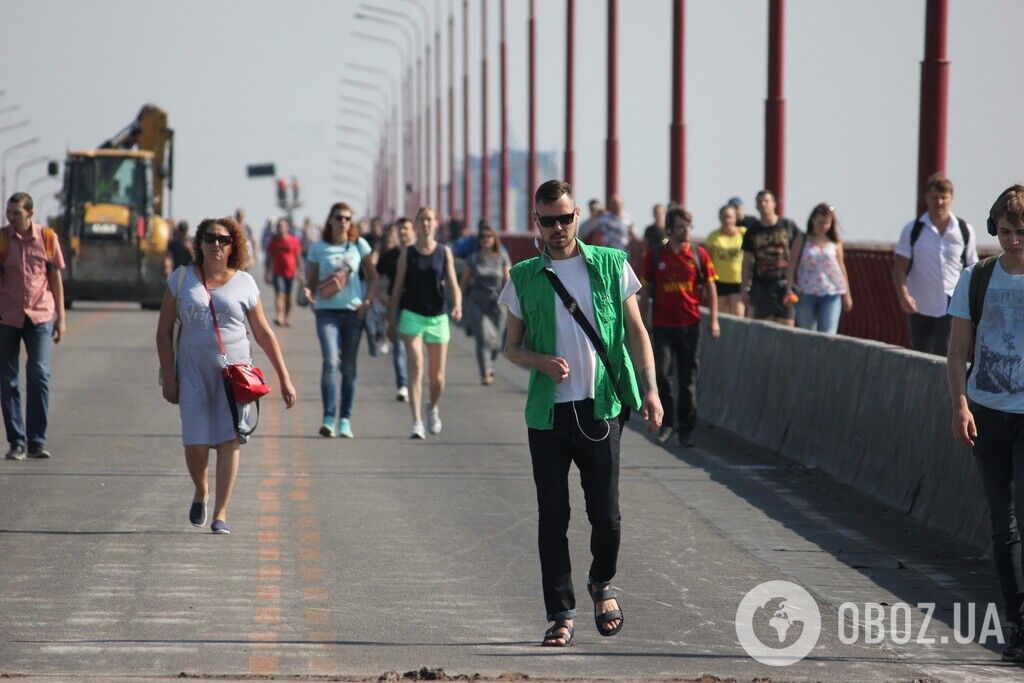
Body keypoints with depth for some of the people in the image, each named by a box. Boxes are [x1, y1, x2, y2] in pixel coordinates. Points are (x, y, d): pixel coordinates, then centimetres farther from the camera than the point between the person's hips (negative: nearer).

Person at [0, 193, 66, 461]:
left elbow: (56, 278, 10)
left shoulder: (47, 238, 3)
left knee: (39, 374, -11)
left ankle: (37, 441, -5)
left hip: (40, 316, 0)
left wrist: (61, 317, 8)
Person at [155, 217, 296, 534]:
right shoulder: (182, 279, 6)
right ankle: (200, 491, 26)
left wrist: (284, 378, 7)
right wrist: (168, 377, -1)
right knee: (195, 442, -5)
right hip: (193, 371, 0)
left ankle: (220, 514, -5)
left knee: (229, 440, -9)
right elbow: (164, 330, 7)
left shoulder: (244, 283, 5)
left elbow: (264, 334, 9)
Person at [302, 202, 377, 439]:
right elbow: (311, 280, 8)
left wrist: (368, 301, -2)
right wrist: (308, 291, -14)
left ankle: (345, 420, 12)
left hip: (354, 312, 2)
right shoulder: (318, 248, 4)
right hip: (327, 311, -2)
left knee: (349, 366, 5)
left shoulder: (359, 245, 7)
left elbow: (372, 277, 13)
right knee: (330, 360, -19)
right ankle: (328, 418, -24)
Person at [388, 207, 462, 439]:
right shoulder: (407, 253, 2)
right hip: (411, 315, -1)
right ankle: (416, 422, -19)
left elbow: (453, 283, -1)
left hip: (437, 317, 1)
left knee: (437, 375, 7)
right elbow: (397, 288, 6)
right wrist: (392, 321, 4)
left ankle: (433, 407, 38)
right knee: (416, 368, -16)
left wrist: (457, 306, -21)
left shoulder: (444, 252, 4)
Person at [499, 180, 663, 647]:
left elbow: (636, 331, 6)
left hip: (601, 408, -1)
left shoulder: (611, 266, 4)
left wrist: (650, 388, -6)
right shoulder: (524, 278, 6)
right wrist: (541, 361, -11)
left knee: (605, 514, 1)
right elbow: (511, 347, 12)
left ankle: (602, 584, 29)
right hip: (547, 412, 1)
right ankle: (561, 613, 8)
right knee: (552, 517, 1)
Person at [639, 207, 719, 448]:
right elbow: (646, 290, 9)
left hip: (690, 324, 0)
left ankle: (686, 428, 13)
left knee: (688, 378, 5)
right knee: (662, 373, -9)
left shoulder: (699, 254, 2)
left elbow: (710, 287, 8)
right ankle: (668, 423, 5)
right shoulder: (654, 256, 2)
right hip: (662, 325, 0)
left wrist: (714, 319, 2)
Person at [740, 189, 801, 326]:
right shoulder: (752, 232, 9)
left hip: (784, 283, -1)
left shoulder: (789, 226, 5)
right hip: (761, 283, 1)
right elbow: (747, 264, 10)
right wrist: (745, 289, 4)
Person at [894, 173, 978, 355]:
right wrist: (903, 296, -19)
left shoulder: (964, 230, 3)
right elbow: (900, 268, -3)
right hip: (919, 307, 1)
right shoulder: (913, 230, 0)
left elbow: (972, 269, 9)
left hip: (951, 306, -1)